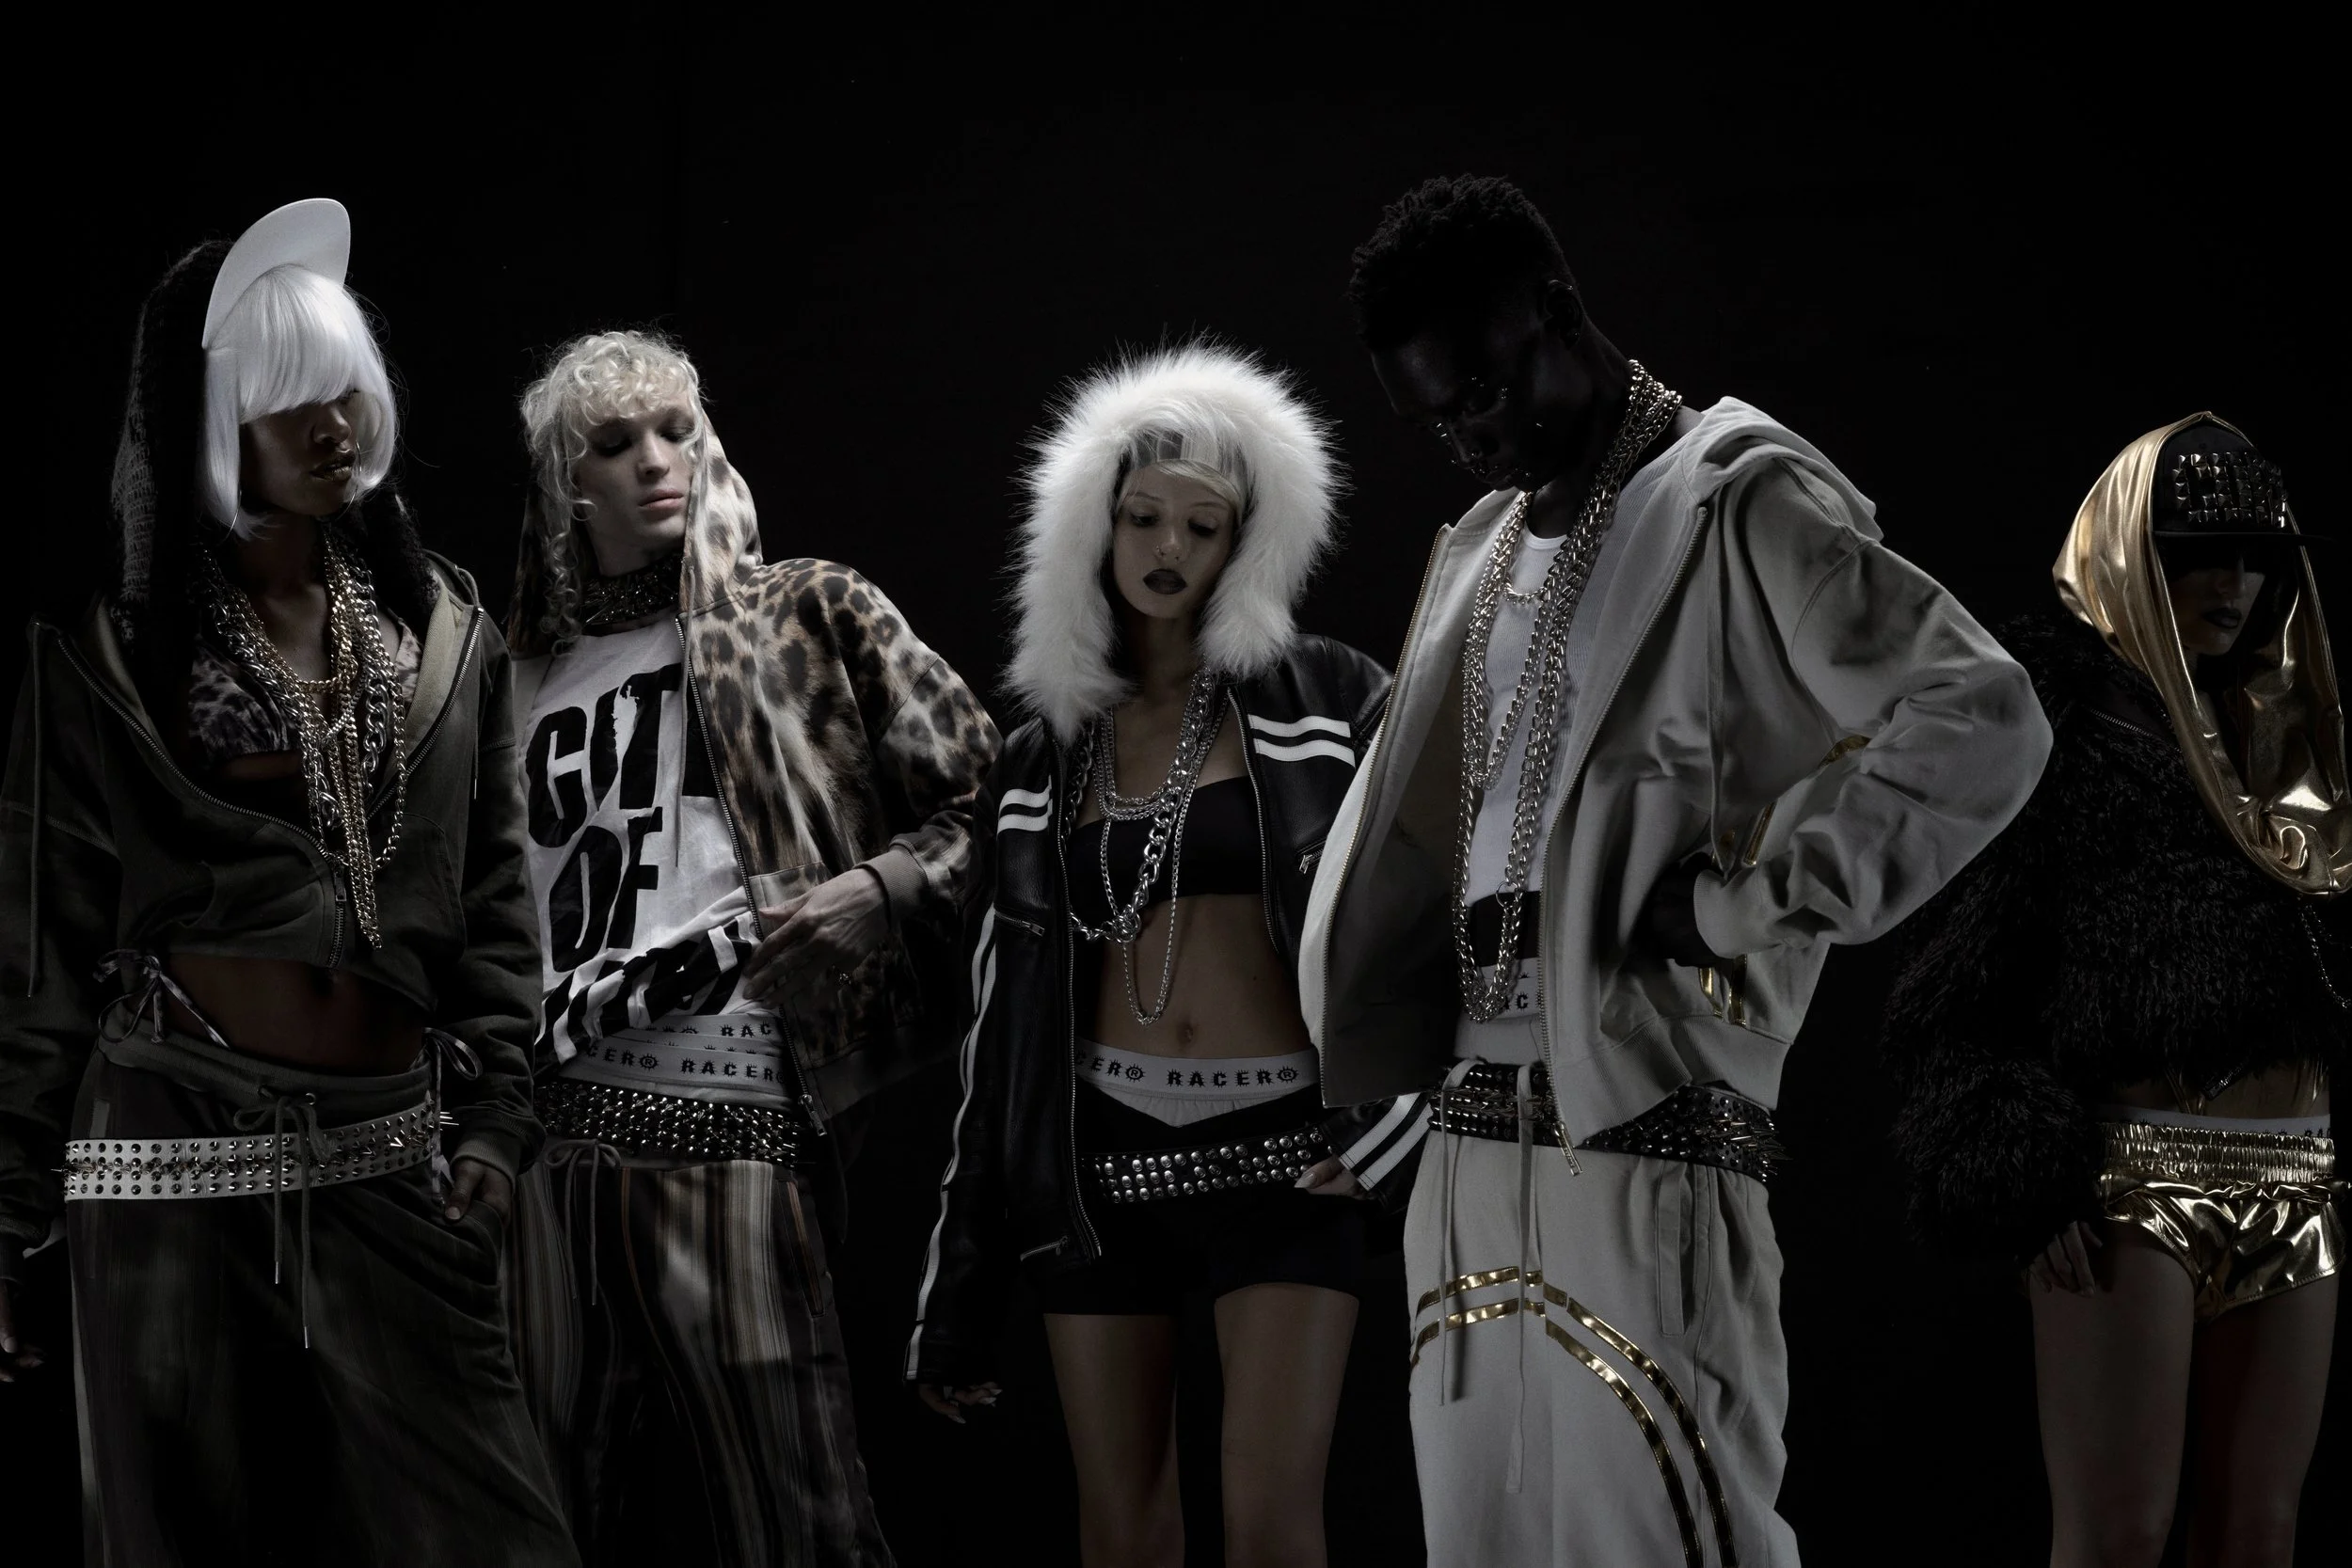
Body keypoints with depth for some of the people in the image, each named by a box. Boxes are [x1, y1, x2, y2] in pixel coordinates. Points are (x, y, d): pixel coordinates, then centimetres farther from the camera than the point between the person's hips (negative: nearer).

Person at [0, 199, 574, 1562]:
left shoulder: (439, 623, 9)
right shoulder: (115, 655, 1)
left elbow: (495, 890, 12)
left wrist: (496, 1114, 1)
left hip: (393, 1156, 2)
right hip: (181, 1155, -2)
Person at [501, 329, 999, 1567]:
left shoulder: (806, 618, 7)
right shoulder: (522, 674, 17)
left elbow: (989, 802, 6)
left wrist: (880, 888, -10)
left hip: (735, 1122, -4)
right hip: (557, 1134, 4)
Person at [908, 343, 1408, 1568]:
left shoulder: (1325, 702, 2)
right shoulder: (1046, 755, 11)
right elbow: (1007, 1011, 13)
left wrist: (1401, 1103, -11)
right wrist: (959, 1283, 11)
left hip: (1281, 1153, -3)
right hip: (1102, 1165, 3)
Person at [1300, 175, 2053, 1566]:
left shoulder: (1737, 503, -5)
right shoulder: (1481, 552, 19)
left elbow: (1984, 718, -15)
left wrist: (1737, 896, -14)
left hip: (1648, 1145, -8)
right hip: (1471, 1144, 8)